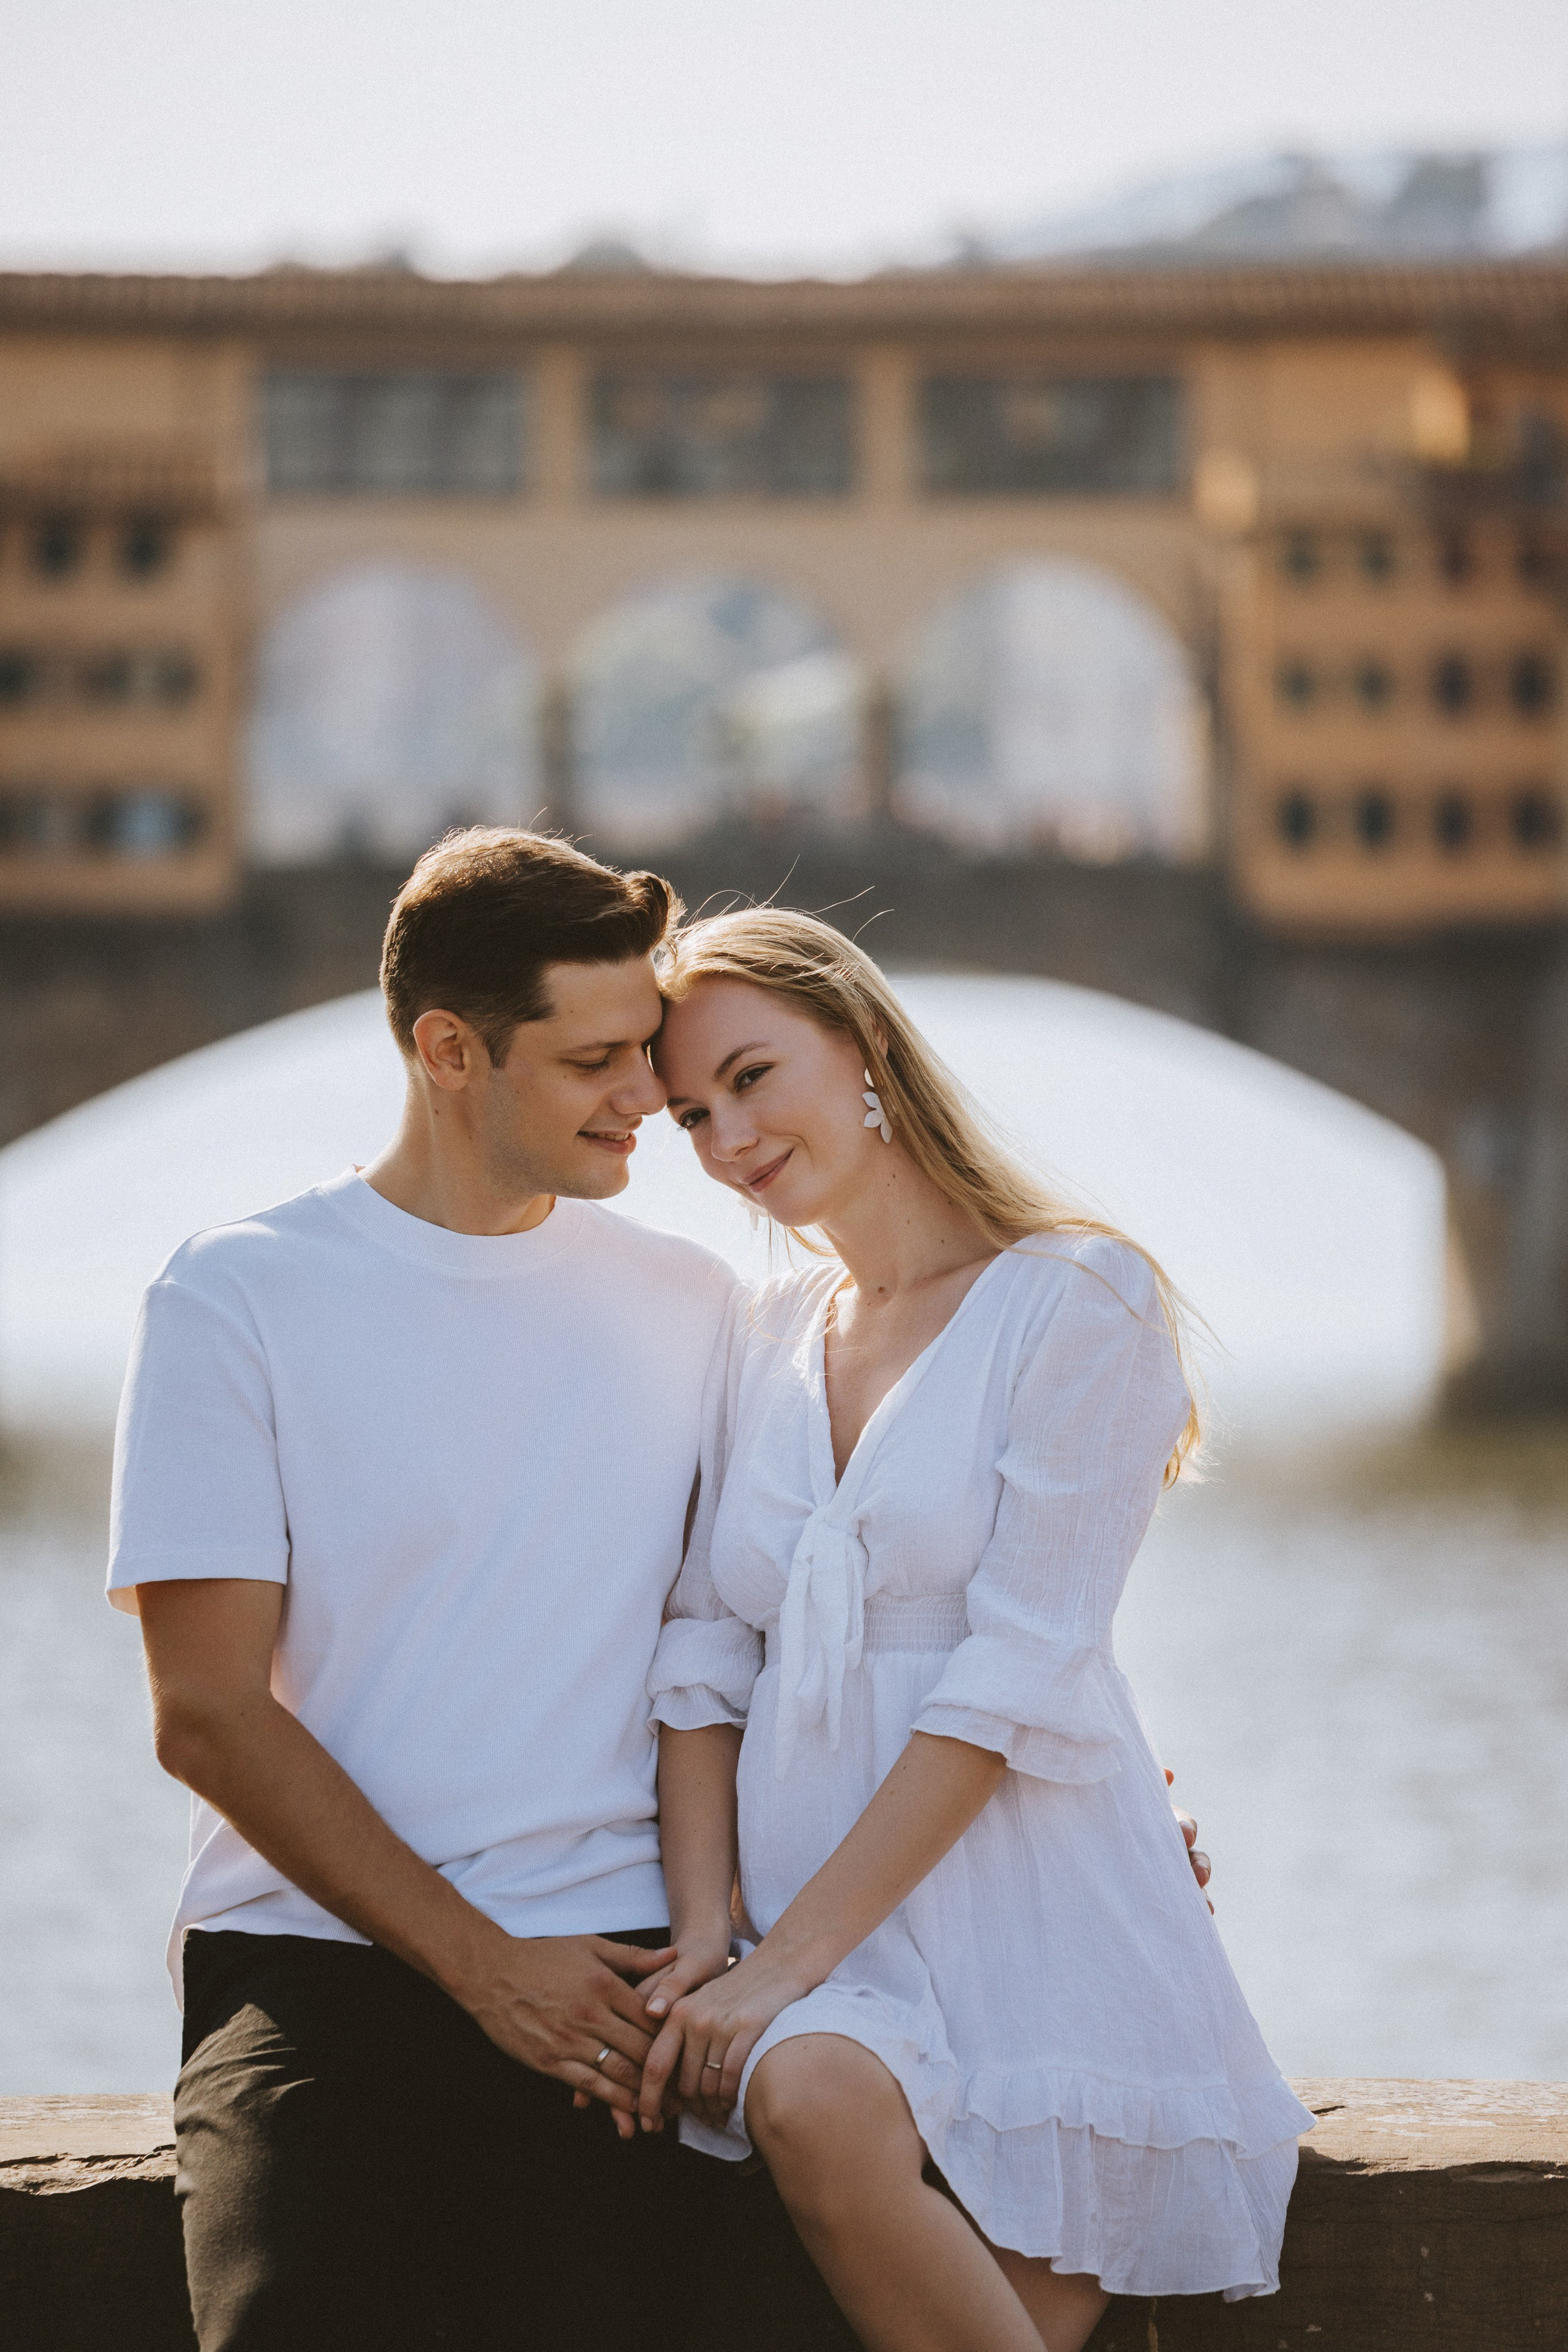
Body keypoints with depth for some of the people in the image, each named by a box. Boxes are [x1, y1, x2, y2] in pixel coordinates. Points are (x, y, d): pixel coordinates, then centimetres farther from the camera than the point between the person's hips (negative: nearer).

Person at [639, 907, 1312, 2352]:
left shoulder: (1078, 1303, -2)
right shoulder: (757, 1344, 16)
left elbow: (1013, 1679, -10)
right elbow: (708, 1663, 10)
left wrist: (786, 1959, -14)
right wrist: (704, 1942, -6)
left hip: (1041, 1918, -3)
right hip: (821, 1942, 3)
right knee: (808, 2095, -31)